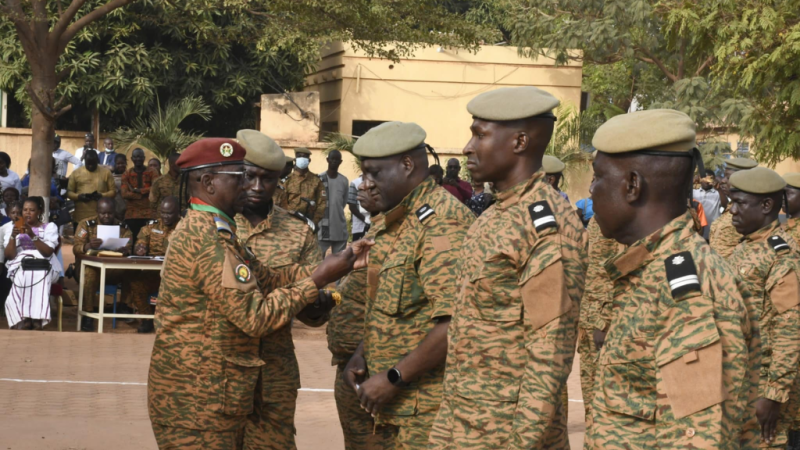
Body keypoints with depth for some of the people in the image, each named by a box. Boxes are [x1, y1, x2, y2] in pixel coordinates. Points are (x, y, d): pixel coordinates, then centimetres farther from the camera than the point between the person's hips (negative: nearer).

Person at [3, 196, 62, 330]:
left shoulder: (49, 227, 14)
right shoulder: (16, 228, 19)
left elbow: (47, 252, -3)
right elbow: (9, 256, 7)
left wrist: (32, 235, -14)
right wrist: (13, 237, -8)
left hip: (43, 267, -1)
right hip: (20, 267, 1)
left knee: (38, 276, -39)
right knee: (23, 277, -37)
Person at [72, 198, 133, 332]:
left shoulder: (122, 226, 10)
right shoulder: (86, 224, 4)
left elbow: (129, 248, -3)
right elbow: (76, 248, -7)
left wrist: (124, 250, -29)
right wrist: (88, 246, -32)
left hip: (115, 269, 2)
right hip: (90, 265, -2)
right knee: (90, 274, -37)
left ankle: (125, 307, -7)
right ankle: (87, 315, -26)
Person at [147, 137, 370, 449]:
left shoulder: (205, 230, 14)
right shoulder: (207, 239, -20)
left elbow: (268, 281, 9)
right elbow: (256, 317, -21)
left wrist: (337, 266, 3)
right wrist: (319, 280, -14)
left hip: (204, 395, 10)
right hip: (196, 403, -10)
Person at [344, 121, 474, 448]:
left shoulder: (441, 222, -17)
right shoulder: (395, 222, 14)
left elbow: (456, 323, -25)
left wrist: (394, 379, -19)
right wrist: (362, 355, 9)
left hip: (428, 407, -9)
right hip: (400, 404, 9)